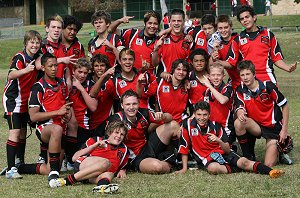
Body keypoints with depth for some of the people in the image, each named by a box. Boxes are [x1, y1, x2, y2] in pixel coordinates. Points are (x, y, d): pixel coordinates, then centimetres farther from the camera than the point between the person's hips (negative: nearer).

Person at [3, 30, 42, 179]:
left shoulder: (36, 57, 1)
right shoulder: (20, 58, -19)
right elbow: (11, 75, -35)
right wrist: (25, 70, -54)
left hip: (26, 99, 7)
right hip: (13, 98, -7)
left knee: (23, 132, 12)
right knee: (15, 132, -14)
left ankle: (20, 163, 24)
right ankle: (10, 169, -17)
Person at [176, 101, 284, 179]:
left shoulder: (216, 126, -2)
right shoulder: (188, 124, -5)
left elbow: (227, 150, -5)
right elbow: (184, 146, 1)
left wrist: (218, 141, -26)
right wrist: (184, 168, -2)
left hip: (223, 153, 2)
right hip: (206, 158, -2)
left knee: (243, 162, -26)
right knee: (213, 168, -39)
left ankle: (270, 171, -39)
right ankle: (237, 169, -19)